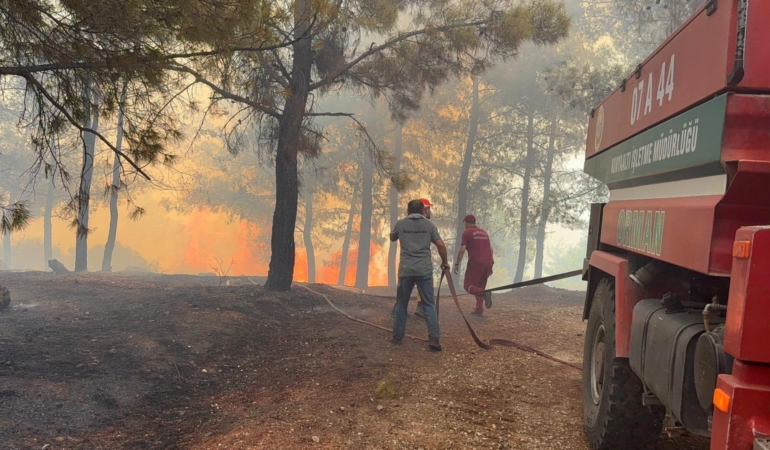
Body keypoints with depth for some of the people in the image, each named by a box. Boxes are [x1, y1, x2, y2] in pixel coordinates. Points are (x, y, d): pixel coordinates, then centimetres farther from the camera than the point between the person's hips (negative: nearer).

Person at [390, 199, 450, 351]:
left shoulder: (400, 224, 7)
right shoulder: (429, 225, 6)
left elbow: (392, 238, 26)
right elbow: (440, 245, 0)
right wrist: (444, 262, 13)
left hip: (406, 269, 1)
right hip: (424, 269, 0)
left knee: (402, 304, 14)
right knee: (429, 304, 4)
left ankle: (397, 336, 20)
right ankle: (434, 338, -6)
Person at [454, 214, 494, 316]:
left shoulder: (467, 232, 0)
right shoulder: (484, 232, 19)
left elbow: (462, 250, -9)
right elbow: (491, 249, 17)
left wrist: (456, 264, -4)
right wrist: (491, 265, 21)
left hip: (475, 262, -6)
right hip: (488, 262, 6)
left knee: (468, 285, 1)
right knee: (480, 286, 16)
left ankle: (484, 293, -26)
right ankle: (479, 309, 8)